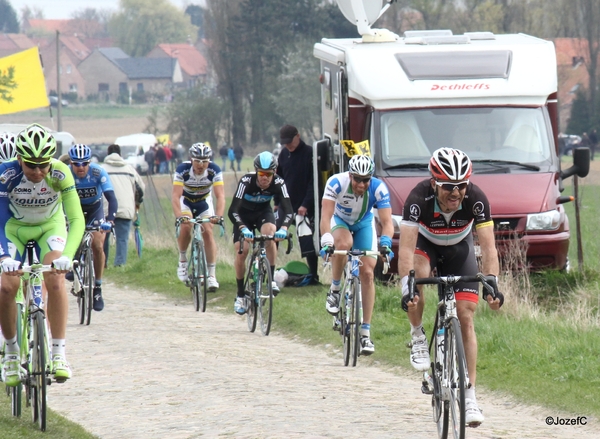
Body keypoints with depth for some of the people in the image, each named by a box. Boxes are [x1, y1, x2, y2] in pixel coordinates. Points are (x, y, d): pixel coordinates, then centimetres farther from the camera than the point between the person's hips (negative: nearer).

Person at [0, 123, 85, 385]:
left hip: (50, 226, 0)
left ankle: (59, 353, -17)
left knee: (55, 282, -24)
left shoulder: (60, 174, -31)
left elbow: (76, 219, -31)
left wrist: (67, 255, -47)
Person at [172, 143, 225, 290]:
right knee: (185, 227, -28)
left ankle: (211, 275, -9)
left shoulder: (214, 170, -28)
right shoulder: (182, 170, -31)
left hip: (204, 203, 1)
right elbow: (175, 195, -38)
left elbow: (220, 196, -34)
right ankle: (182, 259, -4)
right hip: (186, 202, -1)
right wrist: (179, 216, -54)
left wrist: (218, 216, -51)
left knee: (208, 232, -14)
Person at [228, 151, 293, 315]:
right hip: (244, 214, -1)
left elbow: (288, 209, -34)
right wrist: (243, 229, -56)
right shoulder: (246, 181, -34)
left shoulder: (278, 183, -28)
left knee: (270, 234, -31)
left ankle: (271, 279, -21)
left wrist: (284, 228, -54)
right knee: (241, 251, -14)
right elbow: (233, 211, -40)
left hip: (263, 212, 1)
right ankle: (240, 295, 3)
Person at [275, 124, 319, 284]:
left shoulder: (309, 154, -8)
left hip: (305, 207, -5)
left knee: (308, 243, -3)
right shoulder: (284, 154, 9)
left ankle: (314, 276, 5)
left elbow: (313, 182, -11)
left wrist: (305, 205, -17)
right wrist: (277, 202, 11)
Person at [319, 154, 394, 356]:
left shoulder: (378, 188, -31)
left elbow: (387, 221, -36)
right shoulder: (337, 183, -34)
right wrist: (326, 241, -55)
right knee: (343, 244, -37)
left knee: (367, 274, -10)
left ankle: (365, 333, -5)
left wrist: (385, 242, -55)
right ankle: (335, 290, -12)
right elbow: (326, 215, -40)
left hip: (364, 224, 1)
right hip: (340, 220, -1)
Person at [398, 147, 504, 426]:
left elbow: (488, 247, -35)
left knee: (465, 318, -8)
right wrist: (406, 286, -54)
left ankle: (470, 395, -3)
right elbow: (406, 247, -41)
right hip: (426, 243, -1)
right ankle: (418, 338, -10)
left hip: (459, 247, 1)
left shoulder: (476, 199, -33)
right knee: (417, 274, -36)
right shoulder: (419, 198, -36)